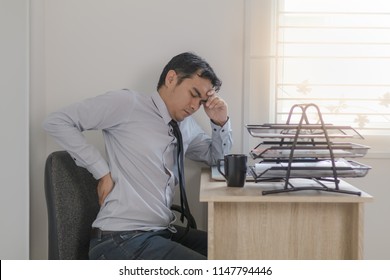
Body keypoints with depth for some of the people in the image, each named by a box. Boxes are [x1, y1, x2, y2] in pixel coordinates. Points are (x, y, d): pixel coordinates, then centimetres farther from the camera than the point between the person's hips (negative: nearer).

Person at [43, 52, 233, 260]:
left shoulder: (187, 125, 15)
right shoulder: (128, 103, -7)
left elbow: (216, 157, 30)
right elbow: (56, 121, -8)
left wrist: (220, 123, 9)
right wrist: (102, 171, -12)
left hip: (162, 232, 8)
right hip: (121, 239, -8)